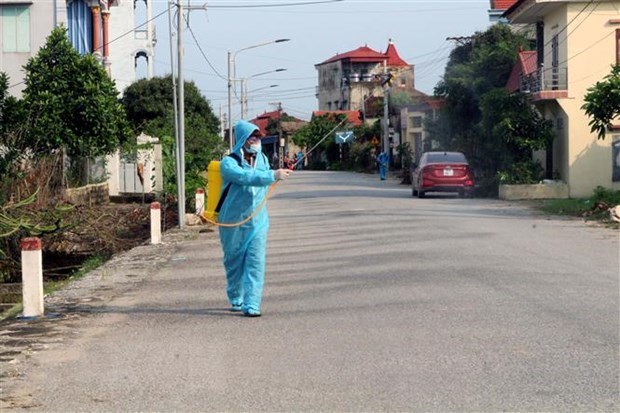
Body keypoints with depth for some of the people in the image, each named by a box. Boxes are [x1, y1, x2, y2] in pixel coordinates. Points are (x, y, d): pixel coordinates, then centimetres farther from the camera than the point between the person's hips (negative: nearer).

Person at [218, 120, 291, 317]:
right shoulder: (229, 163, -10)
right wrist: (273, 175, -38)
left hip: (257, 221, 3)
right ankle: (236, 300, 27)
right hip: (233, 222, -3)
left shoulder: (262, 160, 9)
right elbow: (246, 177, -30)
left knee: (256, 262, -9)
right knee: (234, 262, 8)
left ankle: (251, 304, -11)